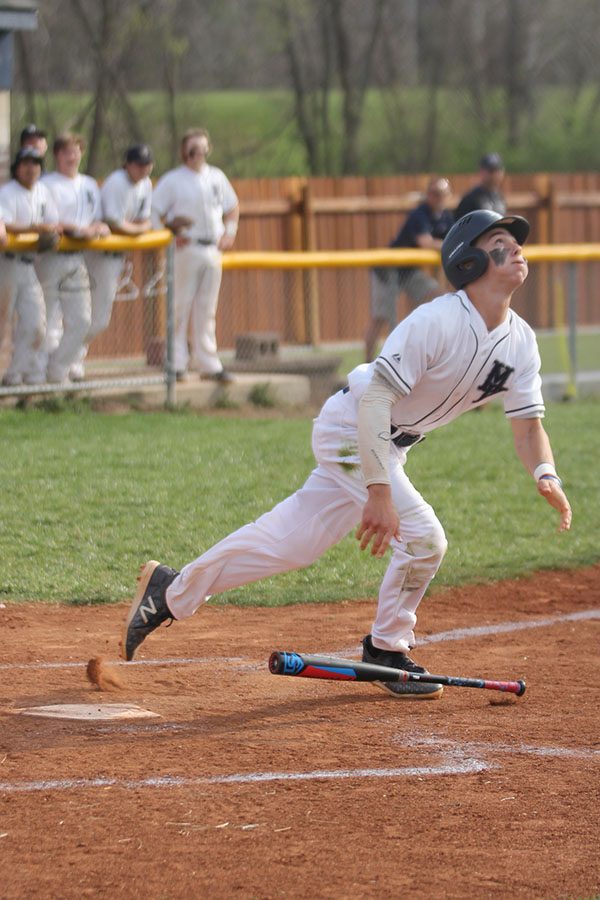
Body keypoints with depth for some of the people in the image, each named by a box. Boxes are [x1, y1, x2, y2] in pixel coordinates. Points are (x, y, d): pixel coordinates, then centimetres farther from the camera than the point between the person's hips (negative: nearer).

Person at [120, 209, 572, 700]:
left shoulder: (520, 341, -3)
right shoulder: (436, 322, -28)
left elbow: (527, 424, 0)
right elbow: (374, 395, -32)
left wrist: (546, 476, -22)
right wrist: (379, 491, -38)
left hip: (391, 444, 8)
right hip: (349, 427, -8)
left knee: (291, 541, 10)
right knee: (423, 537, -19)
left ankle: (171, 589, 23)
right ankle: (387, 650, 3)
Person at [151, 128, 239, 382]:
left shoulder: (217, 177, 13)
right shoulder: (172, 180, -4)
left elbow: (232, 207, 26)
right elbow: (154, 211, -6)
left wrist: (229, 232, 13)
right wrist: (169, 236, -15)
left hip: (212, 249, 5)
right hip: (185, 248, -5)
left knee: (207, 309, 7)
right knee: (181, 306, -4)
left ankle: (208, 364, 10)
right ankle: (177, 364, -1)